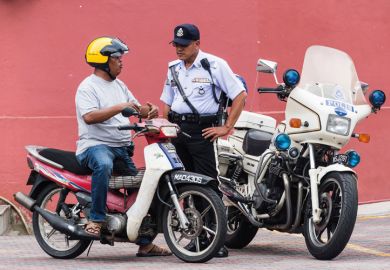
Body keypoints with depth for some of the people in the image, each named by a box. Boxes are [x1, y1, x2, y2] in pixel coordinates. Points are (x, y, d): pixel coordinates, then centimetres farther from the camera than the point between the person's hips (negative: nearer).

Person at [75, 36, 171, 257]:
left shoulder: (119, 85, 19)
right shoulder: (88, 87, -8)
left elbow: (137, 108, 19)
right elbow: (89, 117, -23)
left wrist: (148, 111, -5)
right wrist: (119, 107, -27)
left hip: (122, 148, 9)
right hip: (95, 145, -9)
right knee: (104, 165, -41)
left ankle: (145, 243, 15)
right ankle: (96, 219, -31)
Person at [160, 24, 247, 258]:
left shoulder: (215, 65, -5)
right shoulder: (173, 68, 15)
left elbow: (240, 95, -7)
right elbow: (167, 102, 24)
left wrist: (226, 128, -11)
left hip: (201, 130, -6)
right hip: (176, 129, 6)